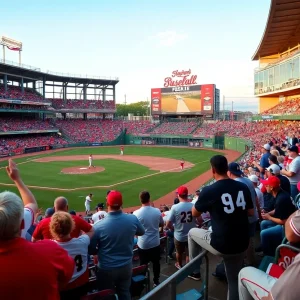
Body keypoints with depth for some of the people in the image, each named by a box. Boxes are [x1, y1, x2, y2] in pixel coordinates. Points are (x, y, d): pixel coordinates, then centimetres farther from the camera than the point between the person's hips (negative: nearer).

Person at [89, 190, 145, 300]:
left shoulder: (99, 226, -24)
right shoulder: (133, 219, -16)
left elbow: (91, 251, -10)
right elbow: (141, 232, 6)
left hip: (106, 269, -2)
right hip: (126, 266, 3)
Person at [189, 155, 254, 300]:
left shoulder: (209, 190, -16)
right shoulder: (243, 187, -1)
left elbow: (194, 213, 0)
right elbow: (251, 213, 12)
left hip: (221, 246, -4)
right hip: (241, 245, 5)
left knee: (192, 232, 22)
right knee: (234, 280, 23)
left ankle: (194, 270, 35)